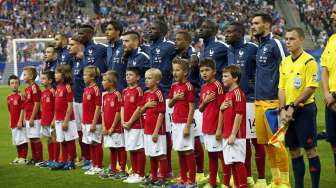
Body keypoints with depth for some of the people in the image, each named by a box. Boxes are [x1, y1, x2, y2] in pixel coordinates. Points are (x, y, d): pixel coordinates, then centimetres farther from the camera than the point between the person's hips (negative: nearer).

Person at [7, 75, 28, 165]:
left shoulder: (20, 96, -10)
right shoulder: (9, 97, 10)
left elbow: (22, 109, -13)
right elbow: (10, 111, 15)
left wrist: (20, 121, -17)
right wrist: (10, 122, 12)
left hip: (20, 122, -7)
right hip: (13, 123, 7)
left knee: (23, 140, -2)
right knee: (16, 141, 15)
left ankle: (24, 158, 4)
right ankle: (19, 157, 25)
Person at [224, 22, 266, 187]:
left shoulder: (251, 49, -9)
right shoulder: (228, 51, 12)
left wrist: (257, 83, -12)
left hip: (250, 99, -7)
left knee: (255, 139, -2)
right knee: (242, 139, 12)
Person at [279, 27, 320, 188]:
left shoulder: (309, 61, -9)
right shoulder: (284, 62, 11)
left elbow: (311, 88, -15)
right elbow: (282, 88, 10)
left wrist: (293, 107, -16)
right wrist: (282, 110, -3)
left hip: (305, 109, -7)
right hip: (289, 112, 7)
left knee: (310, 149, -3)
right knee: (293, 150, 10)